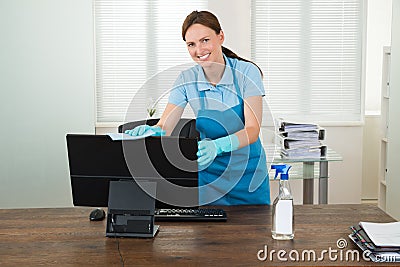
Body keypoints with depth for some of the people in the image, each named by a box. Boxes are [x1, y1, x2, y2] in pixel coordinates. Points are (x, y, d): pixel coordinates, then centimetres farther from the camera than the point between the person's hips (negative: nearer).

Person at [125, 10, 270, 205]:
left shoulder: (247, 72, -13)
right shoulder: (187, 80, -5)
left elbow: (253, 130, -21)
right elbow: (164, 127, -11)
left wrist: (217, 145, -39)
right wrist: (152, 131, -36)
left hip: (248, 174, -1)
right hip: (209, 173, 2)